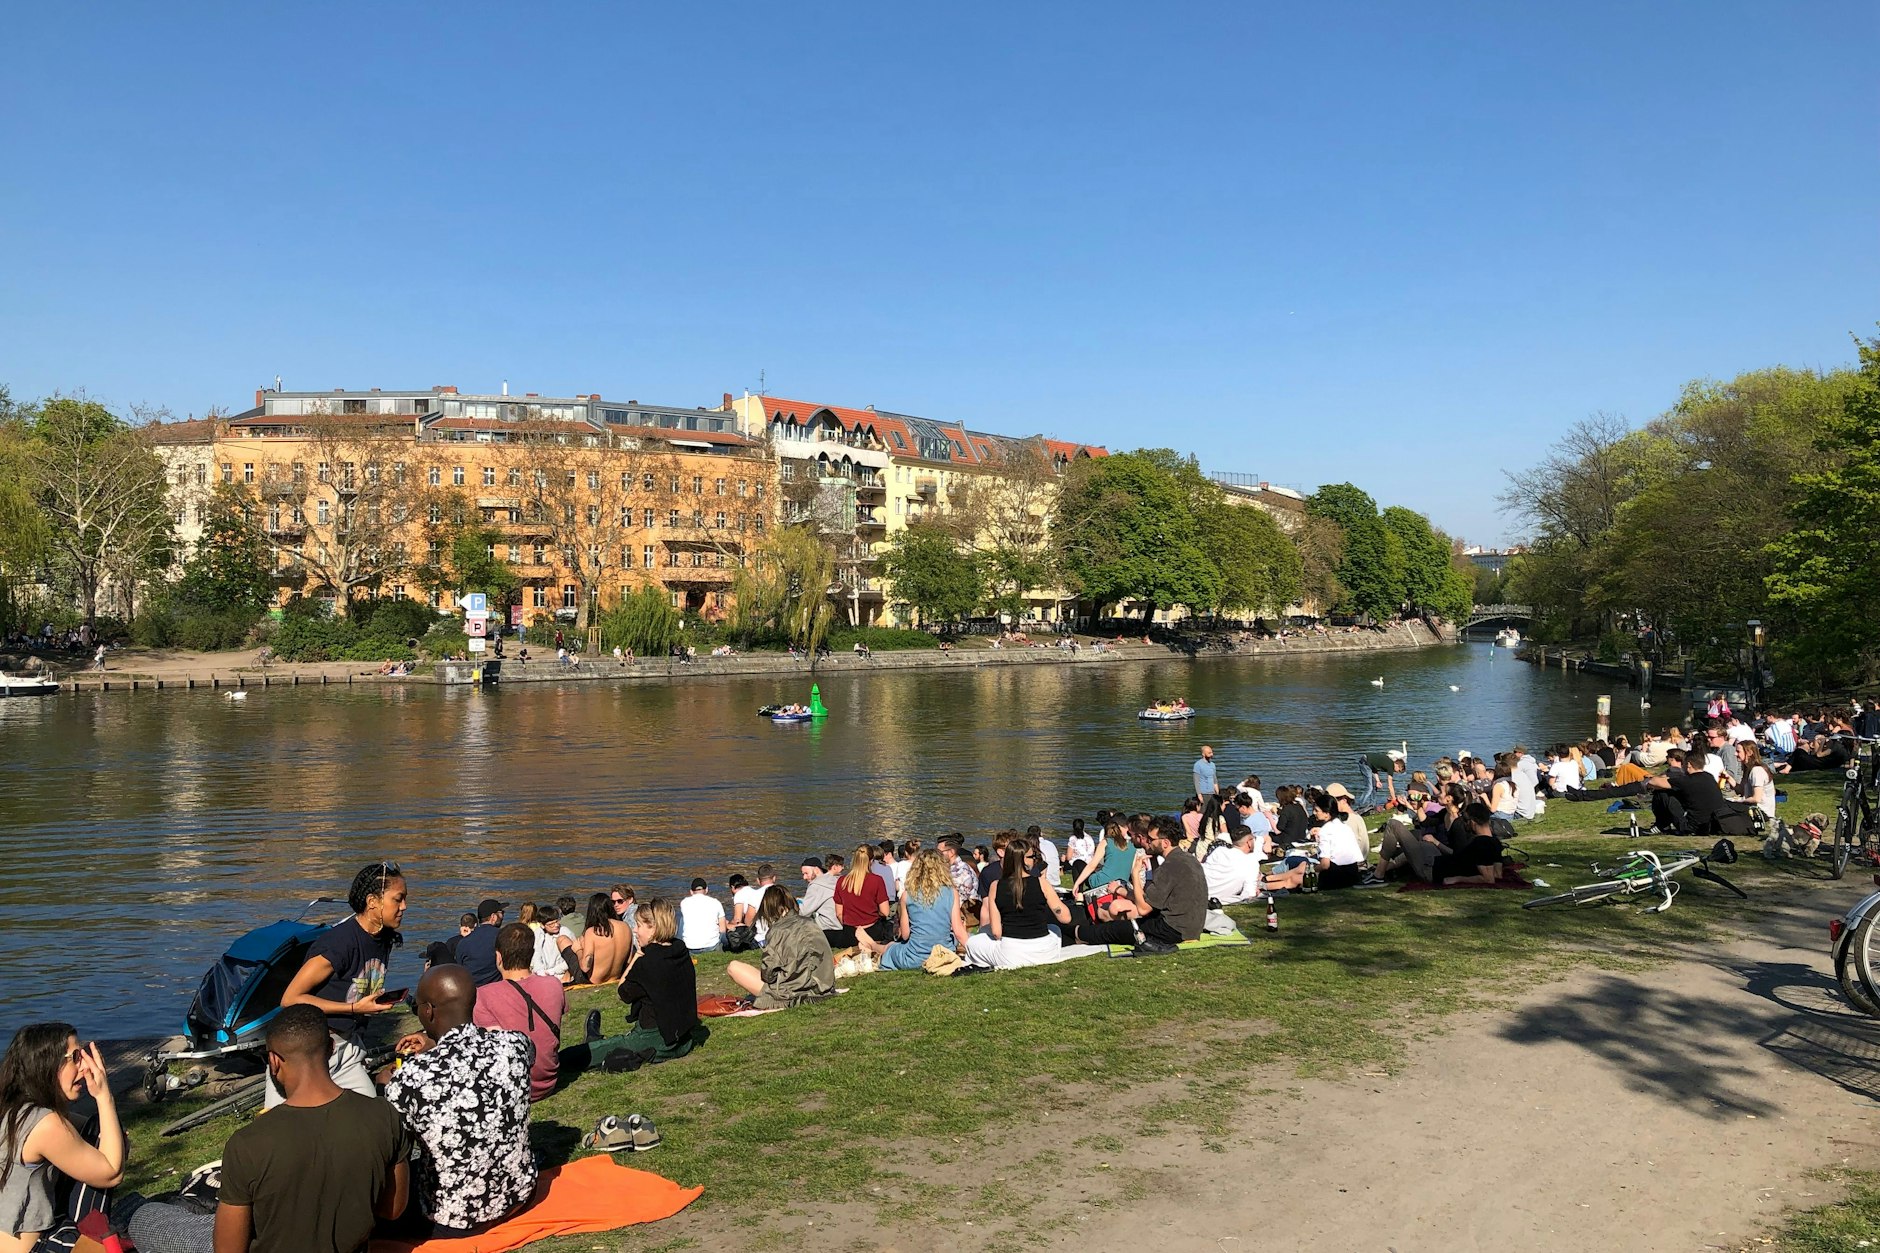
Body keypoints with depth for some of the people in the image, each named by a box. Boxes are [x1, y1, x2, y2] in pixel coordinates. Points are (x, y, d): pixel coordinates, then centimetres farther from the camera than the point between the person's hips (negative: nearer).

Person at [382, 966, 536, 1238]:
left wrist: (391, 1087, 9)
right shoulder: (516, 1044, -16)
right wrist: (436, 1046, 13)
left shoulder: (409, 1078, -26)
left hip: (453, 1221, -4)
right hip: (519, 1195, 4)